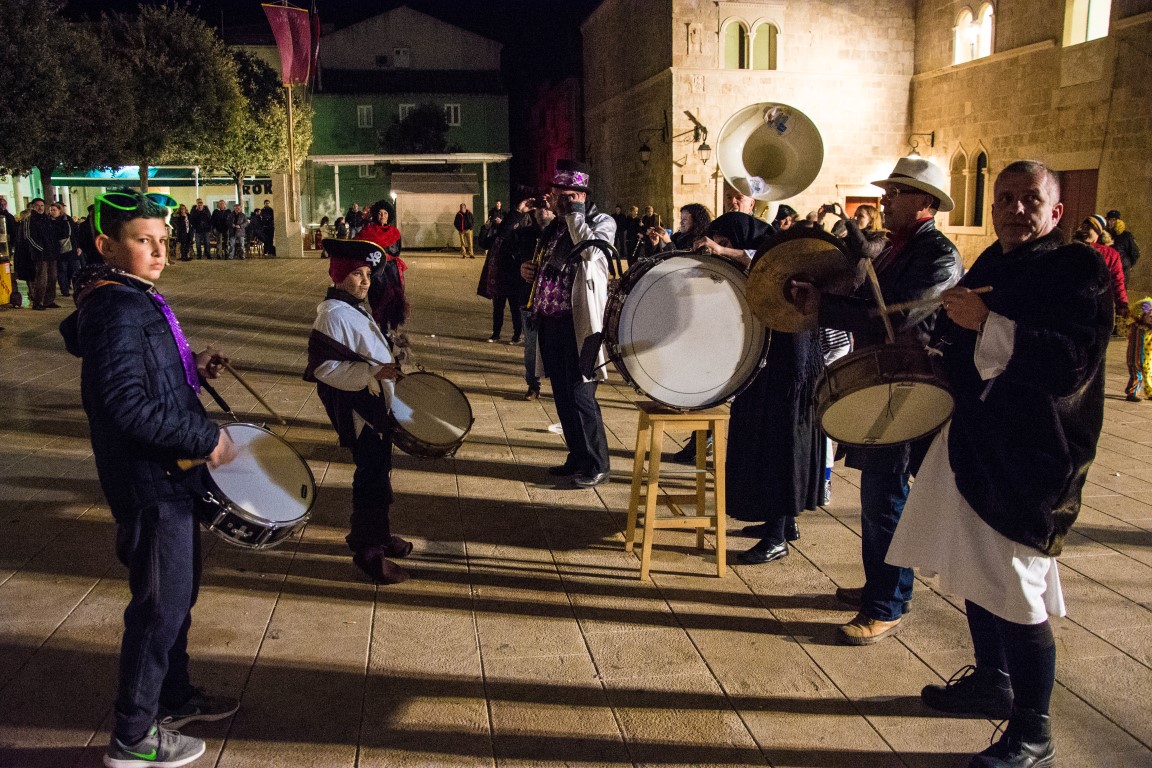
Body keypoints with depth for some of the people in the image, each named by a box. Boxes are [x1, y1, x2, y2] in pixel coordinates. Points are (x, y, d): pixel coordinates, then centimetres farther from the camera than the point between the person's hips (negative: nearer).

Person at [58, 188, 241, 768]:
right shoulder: (114, 310, -21)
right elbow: (127, 404, -28)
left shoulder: (136, 300, 11)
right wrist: (206, 440, -22)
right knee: (161, 603, 1)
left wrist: (192, 367, 5)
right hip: (150, 482, -10)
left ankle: (174, 696, 40)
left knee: (178, 593, 22)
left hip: (170, 476, 10)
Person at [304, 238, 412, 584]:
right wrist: (373, 372, -31)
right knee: (372, 477, -3)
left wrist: (387, 366, 15)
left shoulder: (356, 307, 11)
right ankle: (369, 551, 9)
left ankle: (375, 532, 36)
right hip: (356, 409, -10)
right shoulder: (333, 315, -19)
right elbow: (325, 367, -25)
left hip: (376, 403, 10)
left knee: (378, 471, 20)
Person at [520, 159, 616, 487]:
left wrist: (574, 213, -15)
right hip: (551, 322, 8)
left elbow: (590, 248, -27)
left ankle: (596, 466, 4)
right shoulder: (555, 226, 16)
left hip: (580, 323, -8)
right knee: (563, 396, 13)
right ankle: (577, 458, 26)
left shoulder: (601, 222, -4)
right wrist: (531, 269, 7)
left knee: (580, 395, -7)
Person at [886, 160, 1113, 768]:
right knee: (975, 570, 19)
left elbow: (1069, 366, -26)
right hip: (973, 443, 9)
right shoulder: (989, 265, 12)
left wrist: (986, 324, -28)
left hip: (1031, 458, -8)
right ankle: (992, 682, 39)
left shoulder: (1080, 270, -12)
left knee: (1014, 592, -5)